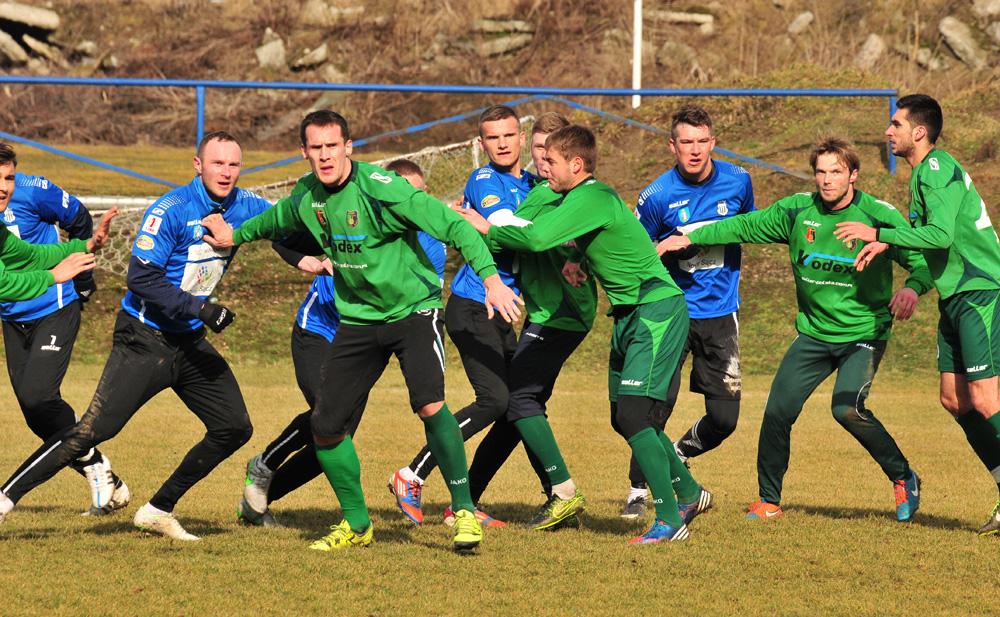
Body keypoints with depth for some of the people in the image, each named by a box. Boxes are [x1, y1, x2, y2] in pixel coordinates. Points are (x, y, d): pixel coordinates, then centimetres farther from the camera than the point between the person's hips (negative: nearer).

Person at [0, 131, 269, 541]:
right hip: (144, 338, -7)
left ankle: (158, 511, 14)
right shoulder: (171, 210, -18)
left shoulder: (243, 207, 2)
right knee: (96, 428, -15)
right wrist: (199, 309, -26)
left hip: (190, 341, 7)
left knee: (234, 428, 4)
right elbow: (142, 279, -22)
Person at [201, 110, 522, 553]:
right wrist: (235, 236, 33)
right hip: (358, 317, 6)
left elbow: (452, 226, -24)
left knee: (429, 404, -29)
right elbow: (278, 219, 26)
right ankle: (356, 524, 22)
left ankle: (464, 509, -14)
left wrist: (491, 279, -34)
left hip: (413, 309, -6)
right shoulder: (307, 195, -1)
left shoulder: (380, 189, -21)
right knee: (325, 428, 0)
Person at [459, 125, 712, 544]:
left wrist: (489, 230, -13)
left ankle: (670, 520, -16)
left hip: (657, 312, -10)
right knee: (624, 419, 14)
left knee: (632, 414, -18)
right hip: (629, 316, 10)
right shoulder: (577, 199, 12)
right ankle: (689, 494, 32)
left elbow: (537, 239, -29)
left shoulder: (592, 199, -19)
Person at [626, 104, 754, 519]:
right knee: (659, 399, -17)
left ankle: (678, 456, 32)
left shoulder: (737, 181, -2)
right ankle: (638, 490, 1)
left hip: (720, 313, 3)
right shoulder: (658, 196, -10)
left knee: (724, 418, 0)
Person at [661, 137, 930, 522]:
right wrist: (691, 238, 6)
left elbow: (922, 259, -11)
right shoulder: (797, 211, -2)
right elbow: (746, 226, 11)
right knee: (778, 410, -4)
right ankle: (768, 501, 14)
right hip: (814, 332, 4)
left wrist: (913, 288, -33)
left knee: (847, 408, -23)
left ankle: (904, 479, -2)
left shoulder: (879, 217, -12)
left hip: (864, 333, -4)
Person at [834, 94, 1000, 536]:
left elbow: (941, 234, -25)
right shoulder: (924, 172, 16)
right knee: (953, 398, 8)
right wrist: (887, 246, 8)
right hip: (957, 297, 10)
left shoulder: (937, 170, -15)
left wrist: (878, 234, -18)